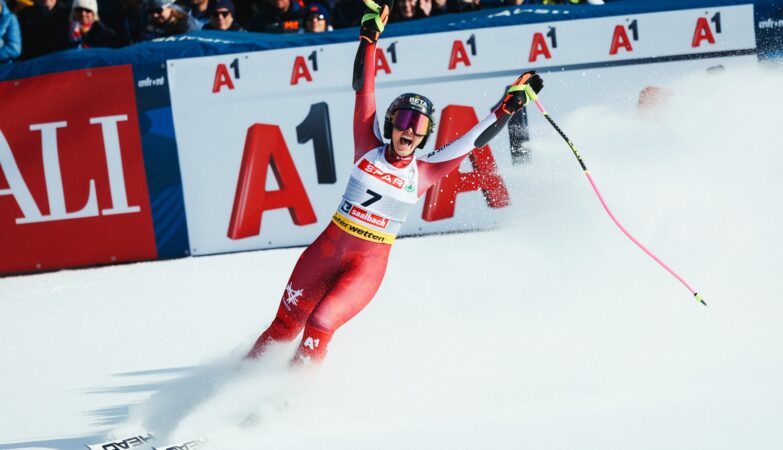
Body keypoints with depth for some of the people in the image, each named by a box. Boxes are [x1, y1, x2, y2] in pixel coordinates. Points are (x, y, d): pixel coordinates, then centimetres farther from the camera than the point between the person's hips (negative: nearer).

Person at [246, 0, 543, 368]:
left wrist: (510, 105, -6)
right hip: (328, 248, 1)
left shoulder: (424, 172, -2)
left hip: (369, 265, -1)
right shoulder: (368, 148, -2)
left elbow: (475, 140, -1)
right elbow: (363, 89, -3)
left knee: (320, 325, -20)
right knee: (285, 323, 7)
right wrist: (370, 36, -7)